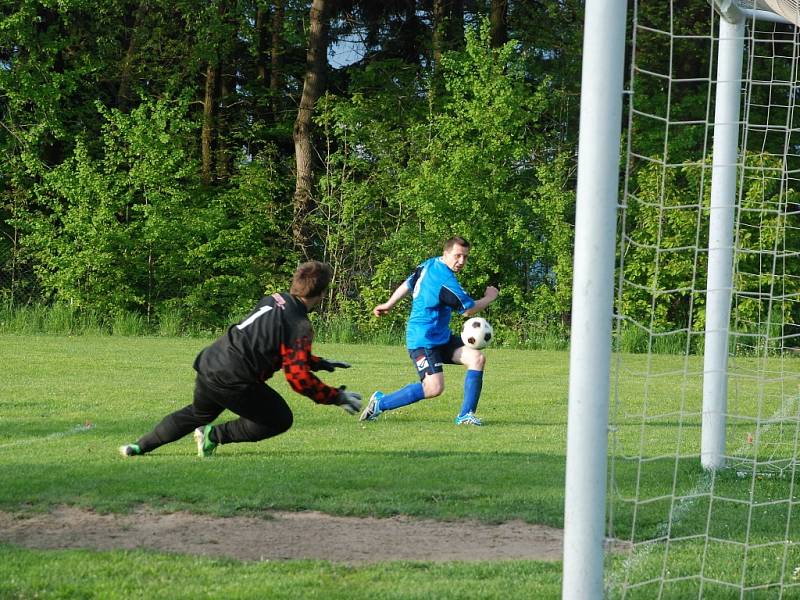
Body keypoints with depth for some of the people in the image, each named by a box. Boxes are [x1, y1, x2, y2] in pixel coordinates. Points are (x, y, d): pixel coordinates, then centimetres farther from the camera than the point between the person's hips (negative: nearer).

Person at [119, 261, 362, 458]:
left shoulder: (273, 300, 14)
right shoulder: (300, 327, -12)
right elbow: (298, 378, -15)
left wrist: (320, 364, 32)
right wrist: (337, 397, -6)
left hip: (208, 364, 8)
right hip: (231, 379, -8)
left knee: (198, 413, 34)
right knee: (280, 420, 7)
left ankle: (140, 446, 38)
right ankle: (215, 435, 2)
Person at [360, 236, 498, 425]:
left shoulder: (430, 264, 7)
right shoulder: (445, 280, -23)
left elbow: (408, 284, 21)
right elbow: (468, 310, -15)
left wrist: (388, 305, 36)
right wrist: (489, 298, 3)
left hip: (442, 337, 10)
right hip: (424, 340, -10)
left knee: (477, 358, -4)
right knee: (434, 388, -20)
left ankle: (466, 415, -1)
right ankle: (380, 402, -2)